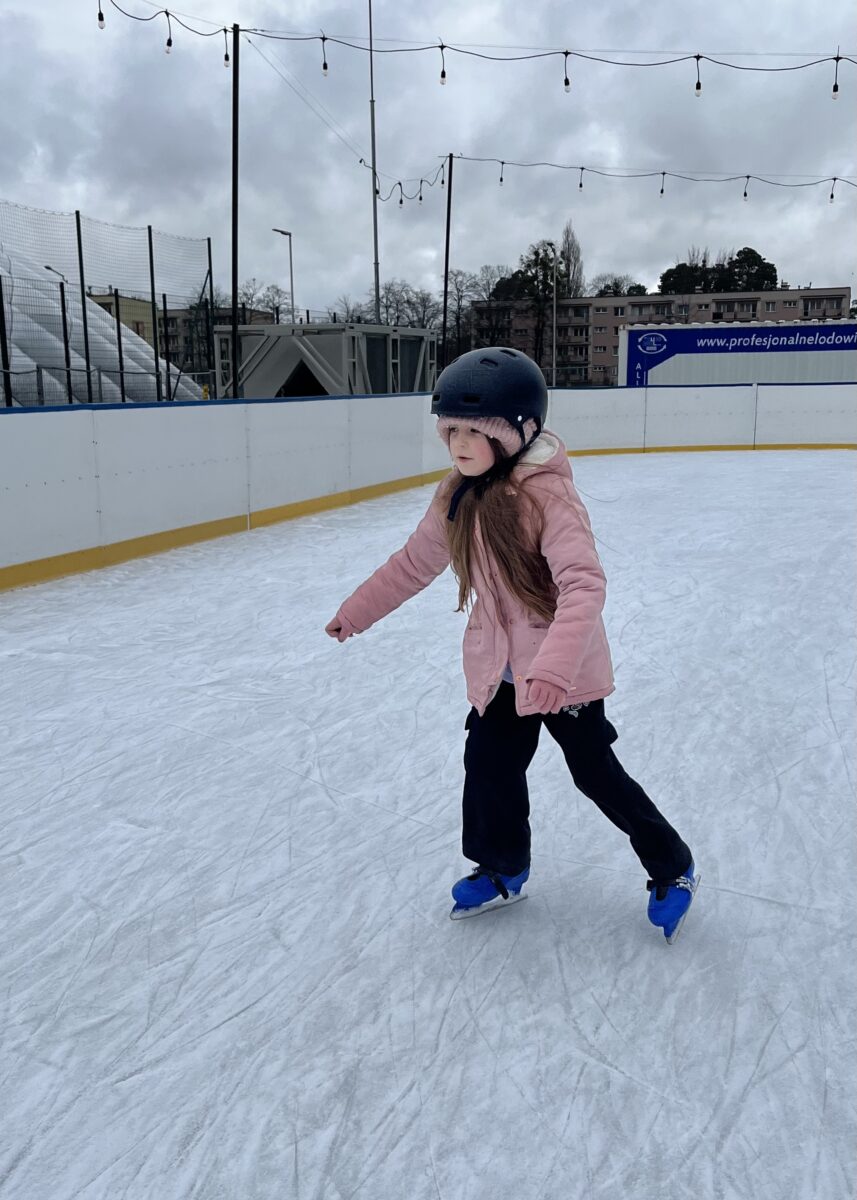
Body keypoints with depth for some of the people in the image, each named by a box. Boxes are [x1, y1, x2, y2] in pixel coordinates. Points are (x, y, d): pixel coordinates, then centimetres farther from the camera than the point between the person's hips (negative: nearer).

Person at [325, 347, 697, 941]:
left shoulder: (548, 495, -25)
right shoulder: (458, 497, -3)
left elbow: (585, 584, -35)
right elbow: (415, 562, 10)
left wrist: (554, 666, -48)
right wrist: (357, 611, 15)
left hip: (564, 673, -6)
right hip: (499, 668, 6)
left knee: (597, 773, 6)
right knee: (489, 765, 12)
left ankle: (672, 869, 29)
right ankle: (503, 869, 38)